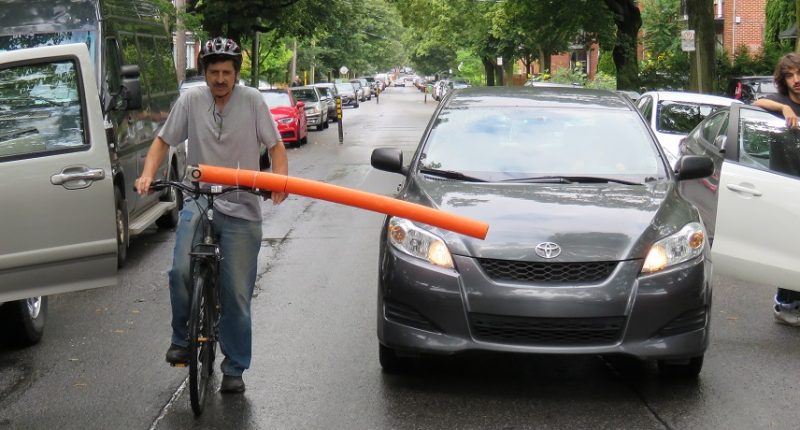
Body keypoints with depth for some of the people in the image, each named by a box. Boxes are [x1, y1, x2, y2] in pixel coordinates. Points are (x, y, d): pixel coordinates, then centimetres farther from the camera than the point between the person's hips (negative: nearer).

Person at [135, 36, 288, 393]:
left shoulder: (252, 100, -2)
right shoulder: (191, 100, 1)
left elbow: (275, 145, 2)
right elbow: (163, 141, 8)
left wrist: (280, 180, -17)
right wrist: (147, 175, -9)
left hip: (242, 209, -1)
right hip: (199, 202, 1)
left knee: (236, 294, 1)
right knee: (181, 271, -23)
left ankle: (234, 368, 16)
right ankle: (182, 337, 2)